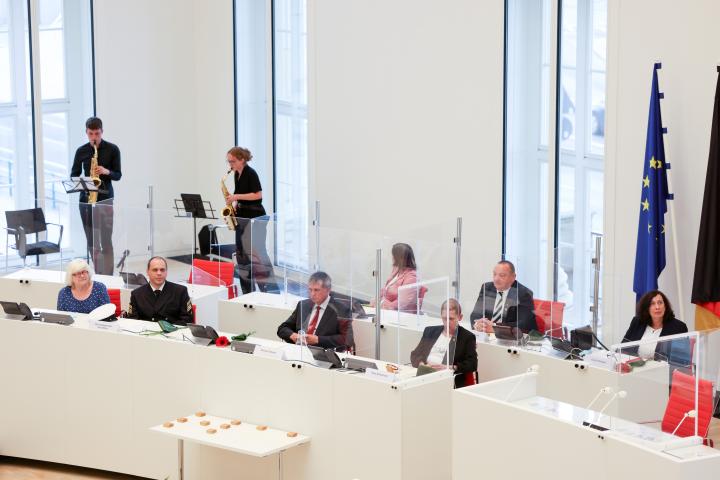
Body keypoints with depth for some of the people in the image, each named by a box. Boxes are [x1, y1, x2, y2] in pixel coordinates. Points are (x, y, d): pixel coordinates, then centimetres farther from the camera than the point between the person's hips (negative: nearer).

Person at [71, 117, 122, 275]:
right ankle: (98, 273, 15)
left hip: (105, 198, -3)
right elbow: (74, 174, 11)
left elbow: (118, 175, 2)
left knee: (105, 240, -8)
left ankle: (108, 276, -7)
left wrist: (107, 172, -18)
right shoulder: (81, 151, 7)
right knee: (91, 240, 6)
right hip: (86, 198, 3)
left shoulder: (112, 149, 0)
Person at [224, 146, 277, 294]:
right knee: (242, 254, 8)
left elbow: (258, 195, -19)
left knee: (257, 254, -10)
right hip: (242, 217, 9)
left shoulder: (250, 173, -13)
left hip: (255, 217, -9)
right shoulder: (237, 174, 12)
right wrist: (234, 205, 4)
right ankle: (247, 291, 13)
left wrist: (236, 197, -20)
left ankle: (271, 290, -6)